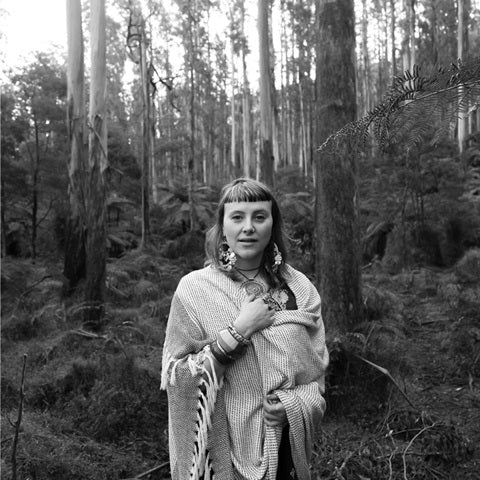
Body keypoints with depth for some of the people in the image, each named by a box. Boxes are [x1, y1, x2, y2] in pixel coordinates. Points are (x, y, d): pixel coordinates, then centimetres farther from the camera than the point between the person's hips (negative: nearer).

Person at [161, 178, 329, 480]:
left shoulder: (299, 289, -4)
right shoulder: (194, 289, -11)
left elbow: (317, 370, 0)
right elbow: (176, 378, -14)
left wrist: (294, 405, -18)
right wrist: (238, 330, -22)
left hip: (285, 447, 2)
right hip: (221, 447, -2)